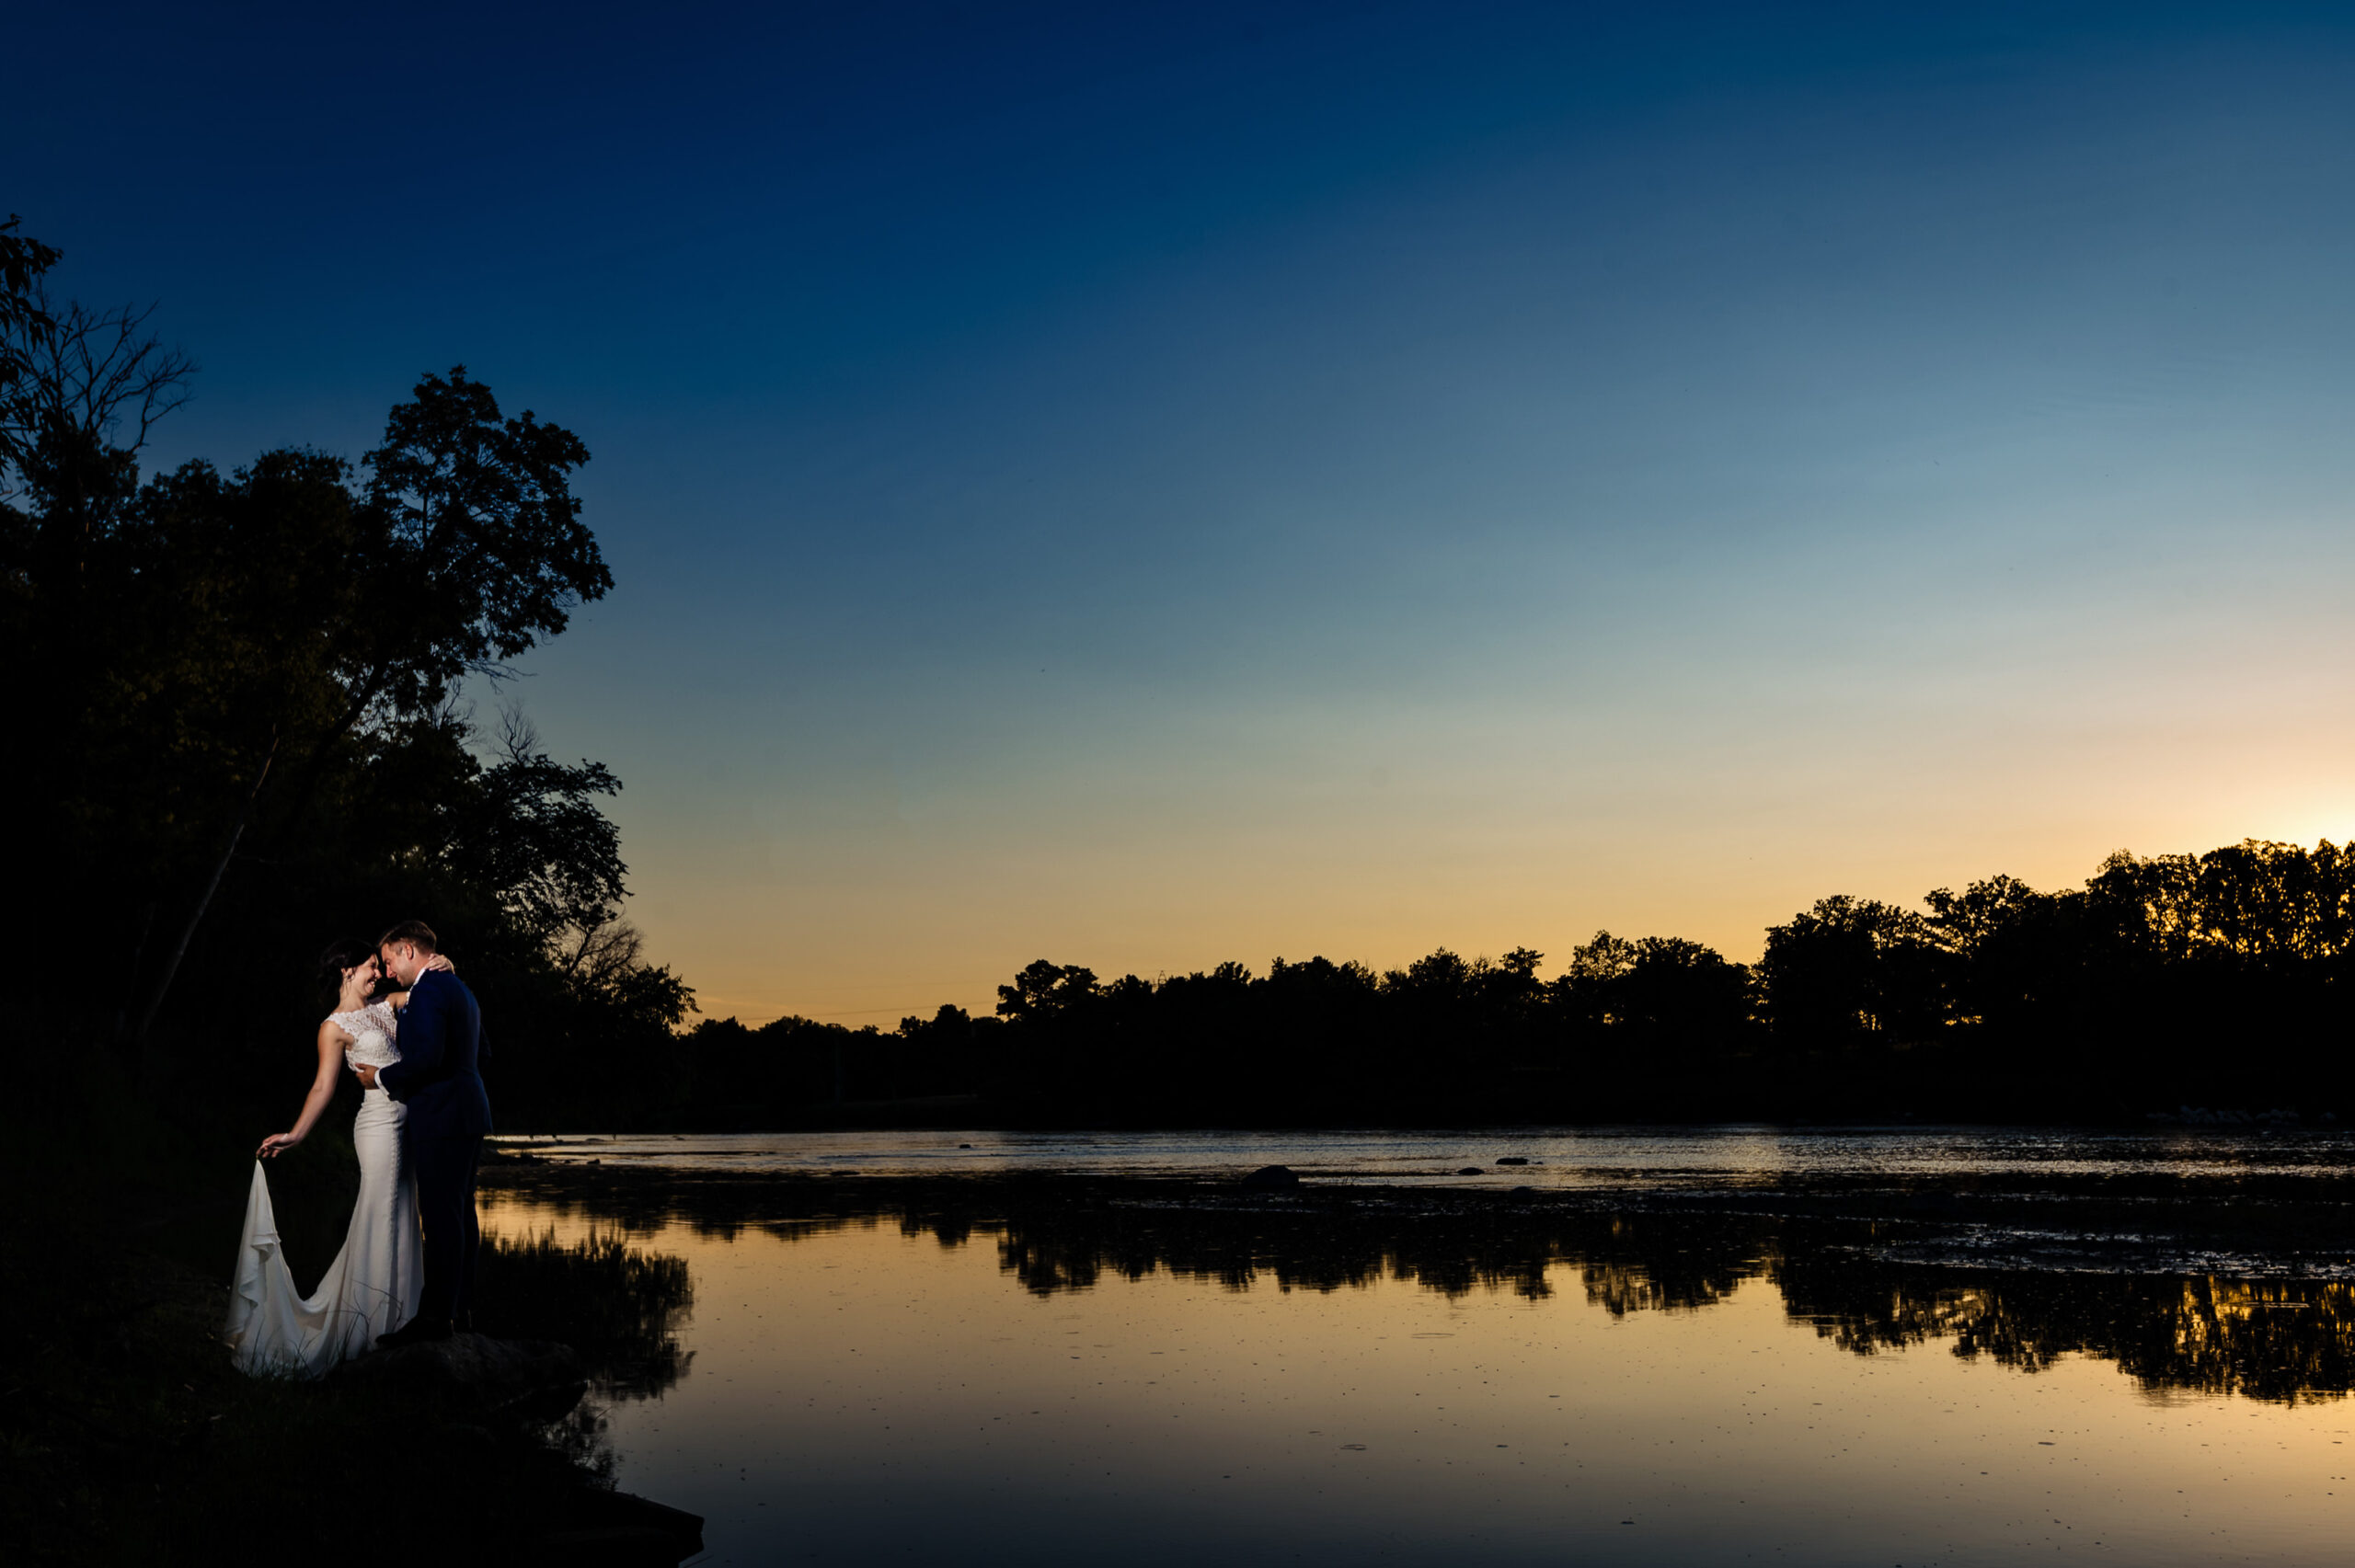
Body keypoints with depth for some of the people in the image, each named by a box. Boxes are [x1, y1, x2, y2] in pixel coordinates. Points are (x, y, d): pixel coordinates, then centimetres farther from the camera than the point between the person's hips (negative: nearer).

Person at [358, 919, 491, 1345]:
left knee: (442, 1218, -9)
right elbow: (480, 1054, 24)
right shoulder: (459, 988, 19)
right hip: (466, 1115, 10)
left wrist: (382, 1078, -8)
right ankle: (460, 1308, 18)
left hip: (441, 1118, -10)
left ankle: (435, 1315, -8)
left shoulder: (428, 990, -13)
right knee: (460, 1214, 13)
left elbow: (426, 1058, -23)